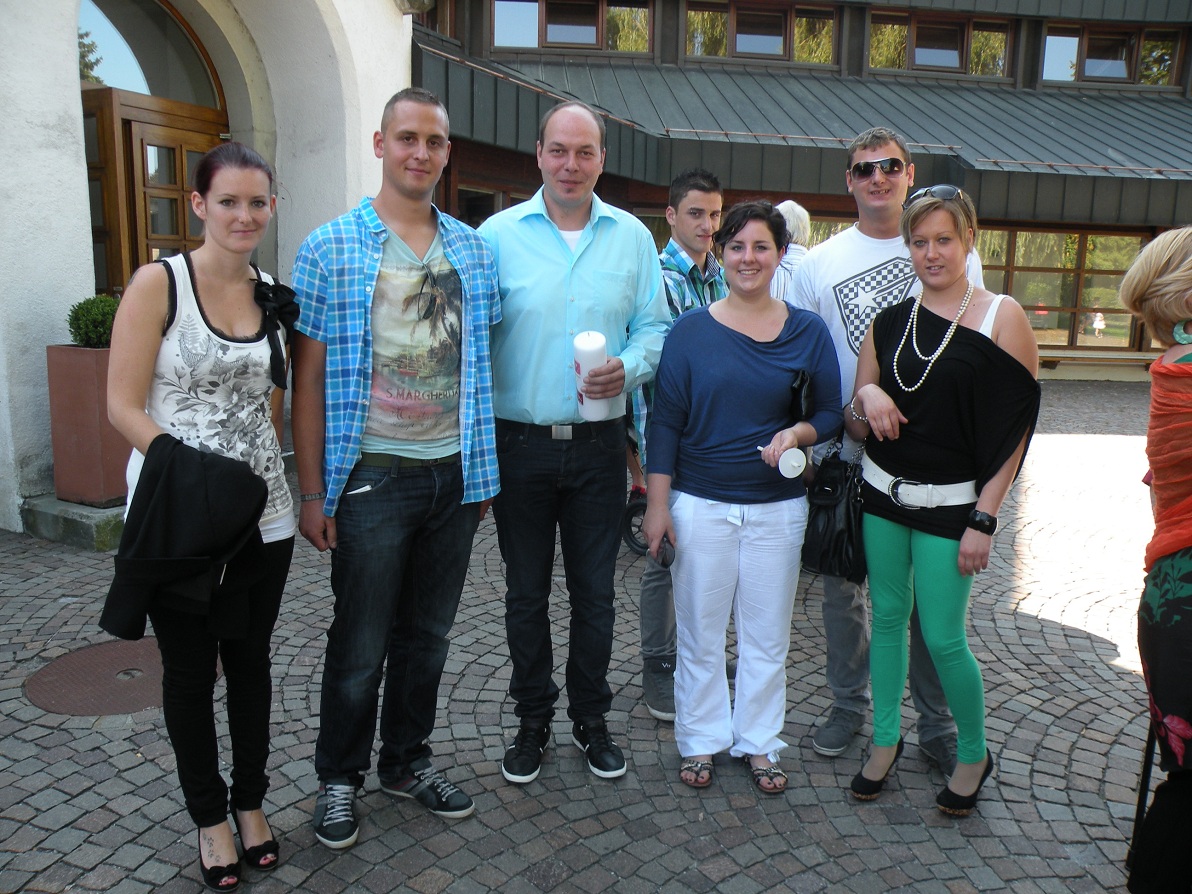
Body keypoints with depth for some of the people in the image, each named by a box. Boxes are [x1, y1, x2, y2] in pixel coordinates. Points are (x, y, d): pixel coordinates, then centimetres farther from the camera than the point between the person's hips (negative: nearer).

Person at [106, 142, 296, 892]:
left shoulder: (276, 297, 6)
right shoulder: (160, 283, -8)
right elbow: (124, 405, -11)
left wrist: (266, 482, 6)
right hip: (179, 517, -3)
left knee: (250, 660, 16)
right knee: (190, 669, 12)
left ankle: (252, 800, 36)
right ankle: (210, 815, 32)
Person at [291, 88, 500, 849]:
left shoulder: (473, 250, 8)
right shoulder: (333, 248, -3)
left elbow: (481, 364, 11)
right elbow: (309, 376, -4)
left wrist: (485, 469, 9)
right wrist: (313, 492, -7)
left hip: (455, 473, 4)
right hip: (374, 475, -3)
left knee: (428, 635, 16)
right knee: (361, 644, 8)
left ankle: (408, 761, 36)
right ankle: (340, 777, 30)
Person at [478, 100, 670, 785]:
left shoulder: (632, 236, 5)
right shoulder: (498, 234, -1)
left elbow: (655, 326, 8)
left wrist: (628, 368, -14)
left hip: (599, 445, 1)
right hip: (520, 442, -1)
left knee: (596, 592, 12)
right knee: (526, 593, 11)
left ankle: (592, 718, 31)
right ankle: (533, 721, 31)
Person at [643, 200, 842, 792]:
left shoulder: (807, 332, 1)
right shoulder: (690, 329, -2)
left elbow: (830, 412, 7)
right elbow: (665, 420, -1)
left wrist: (797, 434, -16)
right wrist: (657, 503, -5)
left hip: (778, 507, 1)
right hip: (701, 504, -1)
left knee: (767, 635, 12)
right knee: (700, 632, 10)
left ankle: (759, 742, 31)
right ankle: (701, 740, 29)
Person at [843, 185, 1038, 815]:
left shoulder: (1002, 317, -6)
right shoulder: (889, 322, 6)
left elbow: (1015, 428, -8)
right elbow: (855, 427, 9)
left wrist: (984, 520, -12)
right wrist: (866, 397, -14)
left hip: (950, 504, -4)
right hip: (882, 494, 4)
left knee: (943, 638, 1)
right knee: (887, 616, 12)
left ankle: (974, 754, 27)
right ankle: (885, 739, 31)